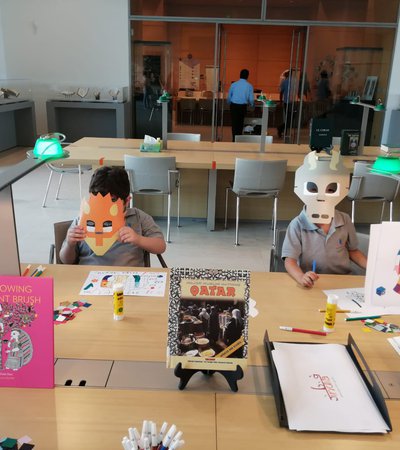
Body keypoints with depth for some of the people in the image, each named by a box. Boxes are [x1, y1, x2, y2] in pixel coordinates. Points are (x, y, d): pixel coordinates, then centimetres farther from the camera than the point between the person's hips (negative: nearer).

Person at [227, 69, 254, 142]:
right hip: (243, 106, 0)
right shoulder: (249, 86, -2)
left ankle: (234, 139, 6)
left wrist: (229, 103, 22)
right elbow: (251, 99, 0)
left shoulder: (234, 84, -1)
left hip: (234, 106, 0)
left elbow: (229, 97, 3)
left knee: (234, 123, 8)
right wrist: (252, 104, 22)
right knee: (240, 123, 12)